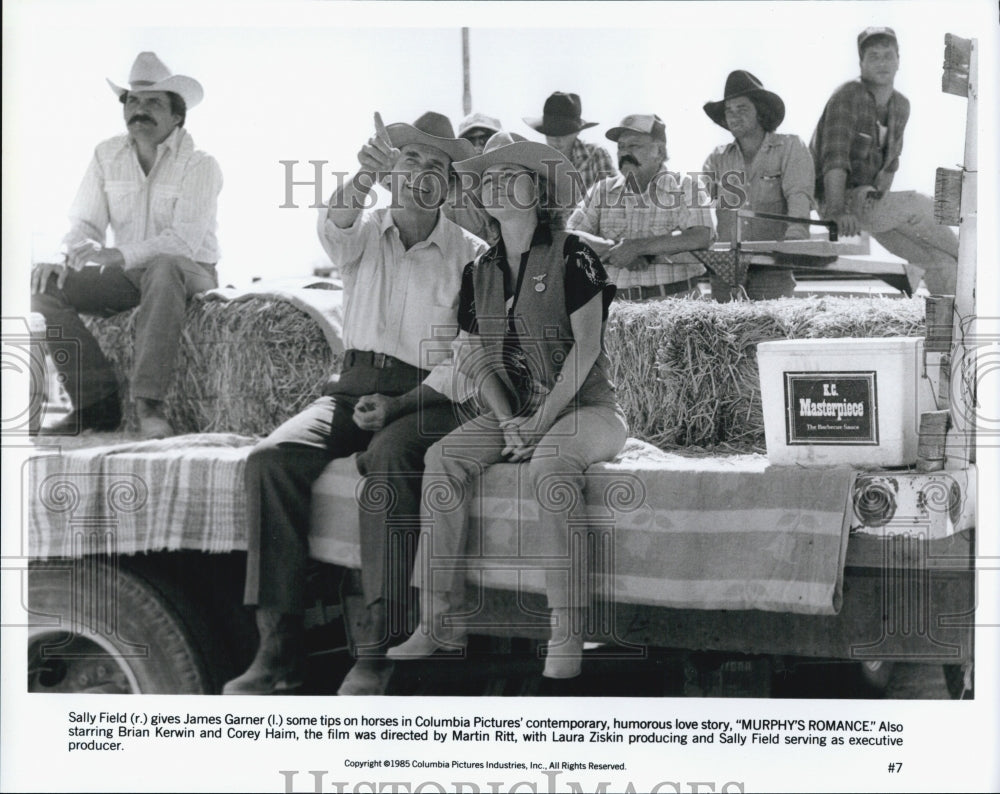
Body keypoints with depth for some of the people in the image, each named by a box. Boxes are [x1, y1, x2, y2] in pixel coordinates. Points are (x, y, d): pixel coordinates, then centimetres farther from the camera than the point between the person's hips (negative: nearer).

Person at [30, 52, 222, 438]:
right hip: (129, 276, 5)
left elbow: (186, 241, -22)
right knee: (45, 285, -16)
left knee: (163, 269, -41)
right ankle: (96, 400, -17)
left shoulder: (199, 164, -10)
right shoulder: (107, 155, 7)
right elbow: (85, 225, 6)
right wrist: (60, 260, -17)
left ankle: (149, 405, -42)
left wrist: (121, 256, -36)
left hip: (189, 273, -5)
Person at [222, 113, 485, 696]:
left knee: (388, 458, -36)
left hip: (427, 396, -3)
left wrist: (396, 406, -17)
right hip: (354, 385, 3)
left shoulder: (470, 255, 3)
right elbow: (336, 226, -18)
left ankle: (377, 652, -36)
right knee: (272, 460, -24)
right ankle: (278, 647, -24)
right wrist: (363, 179, -41)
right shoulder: (364, 232, 9)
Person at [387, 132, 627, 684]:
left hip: (584, 406, -5)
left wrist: (541, 421, -17)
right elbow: (478, 358, 9)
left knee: (549, 465, -37)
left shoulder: (570, 255, -5)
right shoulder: (479, 272, 12)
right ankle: (437, 621, -23)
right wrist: (508, 421, -9)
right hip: (513, 411, 5)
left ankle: (566, 633, -36)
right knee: (443, 458, -22)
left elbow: (587, 344, -11)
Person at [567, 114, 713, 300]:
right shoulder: (602, 191, 16)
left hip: (672, 300, -3)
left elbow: (701, 237, -10)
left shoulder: (686, 187, 6)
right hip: (613, 301, 3)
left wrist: (637, 247, -12)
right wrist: (616, 249, -9)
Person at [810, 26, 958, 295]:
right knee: (918, 205, -23)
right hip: (841, 199, -8)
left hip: (869, 202, 8)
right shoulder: (848, 96, -13)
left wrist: (879, 195, -6)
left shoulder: (901, 105, 10)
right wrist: (839, 211, -32)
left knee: (941, 262, -4)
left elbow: (889, 162, 15)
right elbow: (834, 158, -22)